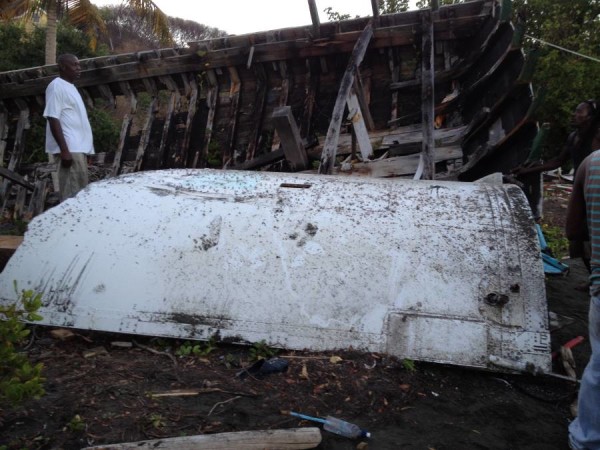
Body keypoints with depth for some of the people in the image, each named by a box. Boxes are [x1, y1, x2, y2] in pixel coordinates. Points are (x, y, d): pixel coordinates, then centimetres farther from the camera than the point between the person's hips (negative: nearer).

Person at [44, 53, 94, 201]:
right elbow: (53, 119, -15)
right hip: (69, 149, -9)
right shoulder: (57, 86, -8)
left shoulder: (70, 87, 20)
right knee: (72, 195, -10)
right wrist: (64, 150, -22)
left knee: (81, 192, 11)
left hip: (78, 148, 9)